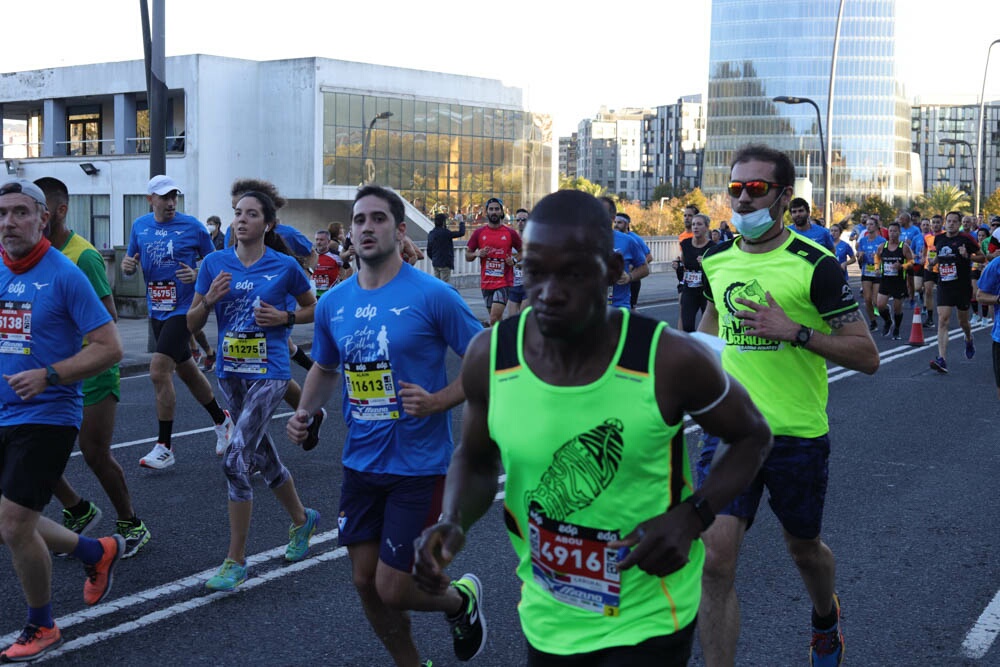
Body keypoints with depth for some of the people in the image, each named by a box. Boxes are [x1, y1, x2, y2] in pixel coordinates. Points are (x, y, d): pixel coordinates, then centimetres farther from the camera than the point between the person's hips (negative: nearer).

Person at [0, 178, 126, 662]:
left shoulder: (64, 275, -12)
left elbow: (110, 348, -14)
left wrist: (48, 376, -23)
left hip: (46, 417, -7)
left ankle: (41, 629, 16)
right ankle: (98, 553, 38)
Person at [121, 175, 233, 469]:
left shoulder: (192, 226, -7)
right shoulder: (140, 225, 6)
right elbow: (131, 261, 16)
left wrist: (198, 275, -18)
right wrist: (126, 264, -7)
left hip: (183, 309, -6)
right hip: (156, 310, 6)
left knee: (159, 371, -15)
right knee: (186, 370, 18)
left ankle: (164, 447, -7)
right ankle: (221, 420, 39)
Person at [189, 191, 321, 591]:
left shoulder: (285, 266, -5)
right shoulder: (215, 263, 3)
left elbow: (313, 308, 9)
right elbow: (192, 324, 6)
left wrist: (283, 317, -9)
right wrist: (210, 298, -13)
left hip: (269, 373, -5)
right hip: (231, 372, 5)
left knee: (236, 461, -15)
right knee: (263, 457, 18)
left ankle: (236, 562, -4)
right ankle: (302, 520, 44)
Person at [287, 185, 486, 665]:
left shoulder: (432, 296, -13)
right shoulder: (333, 303, 3)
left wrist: (439, 401, -21)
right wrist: (304, 411, 2)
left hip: (418, 465, -5)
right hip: (361, 461, 5)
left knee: (393, 589, -4)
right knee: (366, 582, 11)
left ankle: (460, 600, 29)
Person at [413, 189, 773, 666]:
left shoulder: (670, 360, -21)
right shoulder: (488, 356, -13)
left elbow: (753, 435, -3)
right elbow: (476, 459, 6)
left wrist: (691, 517, -18)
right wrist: (453, 522, -15)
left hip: (647, 619, -3)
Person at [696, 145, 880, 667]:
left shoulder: (815, 265, -12)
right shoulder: (716, 261, 3)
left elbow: (867, 356, -13)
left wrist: (794, 331, -23)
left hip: (797, 435, -2)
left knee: (803, 549, 19)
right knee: (715, 557, -11)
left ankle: (825, 618, 53)